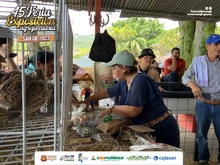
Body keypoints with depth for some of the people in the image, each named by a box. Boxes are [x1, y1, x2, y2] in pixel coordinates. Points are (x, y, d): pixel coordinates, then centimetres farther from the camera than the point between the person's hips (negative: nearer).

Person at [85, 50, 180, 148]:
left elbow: (133, 111, -32)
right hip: (147, 129, 8)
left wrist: (111, 109, -18)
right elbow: (107, 92, 18)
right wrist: (89, 99, 21)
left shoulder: (140, 81, -25)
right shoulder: (124, 83, 2)